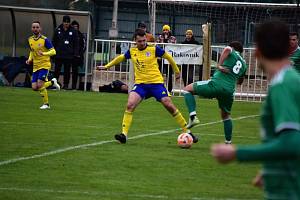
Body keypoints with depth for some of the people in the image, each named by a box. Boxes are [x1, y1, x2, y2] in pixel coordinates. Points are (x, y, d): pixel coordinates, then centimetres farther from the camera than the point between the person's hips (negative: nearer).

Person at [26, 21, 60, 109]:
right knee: (34, 88, -1)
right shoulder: (30, 40, 6)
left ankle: (46, 104, 4)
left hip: (44, 65, -6)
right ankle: (52, 82, 22)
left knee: (40, 85, -17)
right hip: (35, 66, 6)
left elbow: (53, 51, -14)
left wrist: (44, 54, -30)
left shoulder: (45, 40, -12)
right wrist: (30, 59, 5)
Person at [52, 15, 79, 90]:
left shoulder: (73, 31, 3)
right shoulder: (58, 30, 6)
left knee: (67, 71, 4)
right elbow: (54, 42, 9)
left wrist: (76, 54, -5)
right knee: (57, 70, -1)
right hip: (59, 54, 1)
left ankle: (66, 84, 11)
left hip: (69, 55, -1)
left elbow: (76, 43, 3)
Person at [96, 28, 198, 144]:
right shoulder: (132, 51, 5)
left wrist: (177, 71, 18)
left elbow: (168, 57, 8)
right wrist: (106, 66, 26)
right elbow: (121, 58, 24)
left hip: (156, 83, -2)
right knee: (130, 105, -19)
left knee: (169, 106, -6)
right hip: (140, 84, 2)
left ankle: (186, 131, 6)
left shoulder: (154, 49, -5)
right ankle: (124, 134, -17)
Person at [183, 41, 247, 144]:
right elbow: (240, 81, 36)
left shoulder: (232, 53, 9)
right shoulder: (243, 64, 25)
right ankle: (228, 142, 25)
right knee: (225, 116, 27)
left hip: (216, 84, -6)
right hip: (229, 90, 6)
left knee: (187, 89, 10)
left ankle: (193, 116, -9)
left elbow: (227, 49, -18)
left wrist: (219, 65, -13)